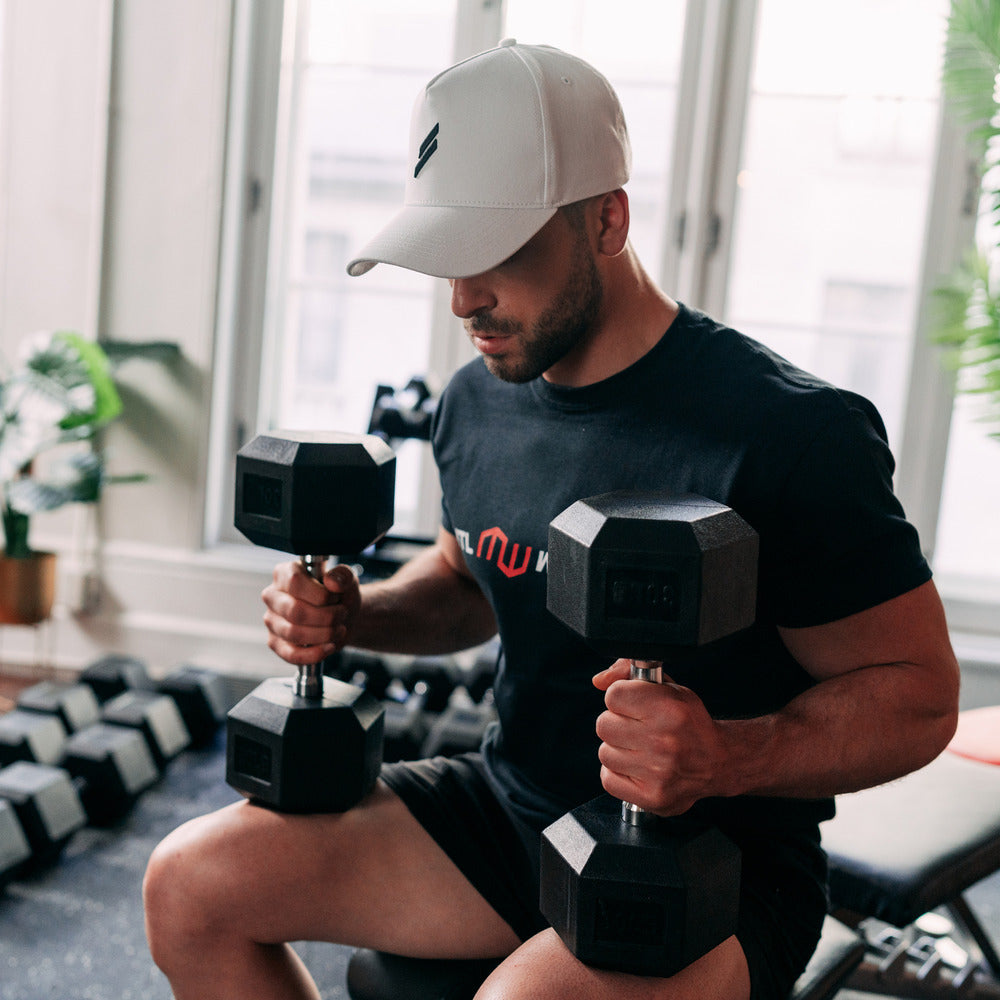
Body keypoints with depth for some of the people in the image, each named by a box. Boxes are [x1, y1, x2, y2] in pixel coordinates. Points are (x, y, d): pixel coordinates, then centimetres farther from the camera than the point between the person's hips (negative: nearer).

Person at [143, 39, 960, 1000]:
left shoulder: (792, 432, -20)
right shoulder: (475, 400, 1)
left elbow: (919, 690, -14)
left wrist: (728, 759, -31)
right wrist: (354, 615, 0)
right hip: (505, 810, 6)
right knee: (192, 883, -2)